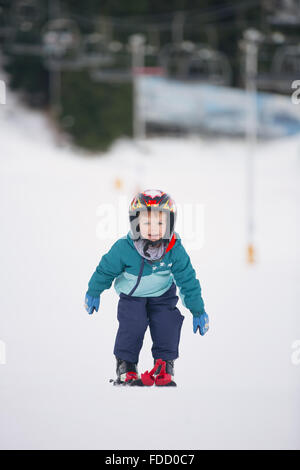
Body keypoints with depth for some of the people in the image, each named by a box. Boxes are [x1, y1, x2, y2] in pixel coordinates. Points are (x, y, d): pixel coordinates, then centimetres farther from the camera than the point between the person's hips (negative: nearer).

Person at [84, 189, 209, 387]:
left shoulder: (175, 250, -25)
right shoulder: (124, 248, -29)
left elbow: (188, 280, -13)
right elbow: (105, 270, -10)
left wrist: (198, 311, -8)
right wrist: (93, 293, 4)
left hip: (163, 295, 2)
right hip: (132, 295, -2)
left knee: (167, 324, -13)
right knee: (132, 325, -20)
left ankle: (164, 366, 5)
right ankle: (126, 367, -4)